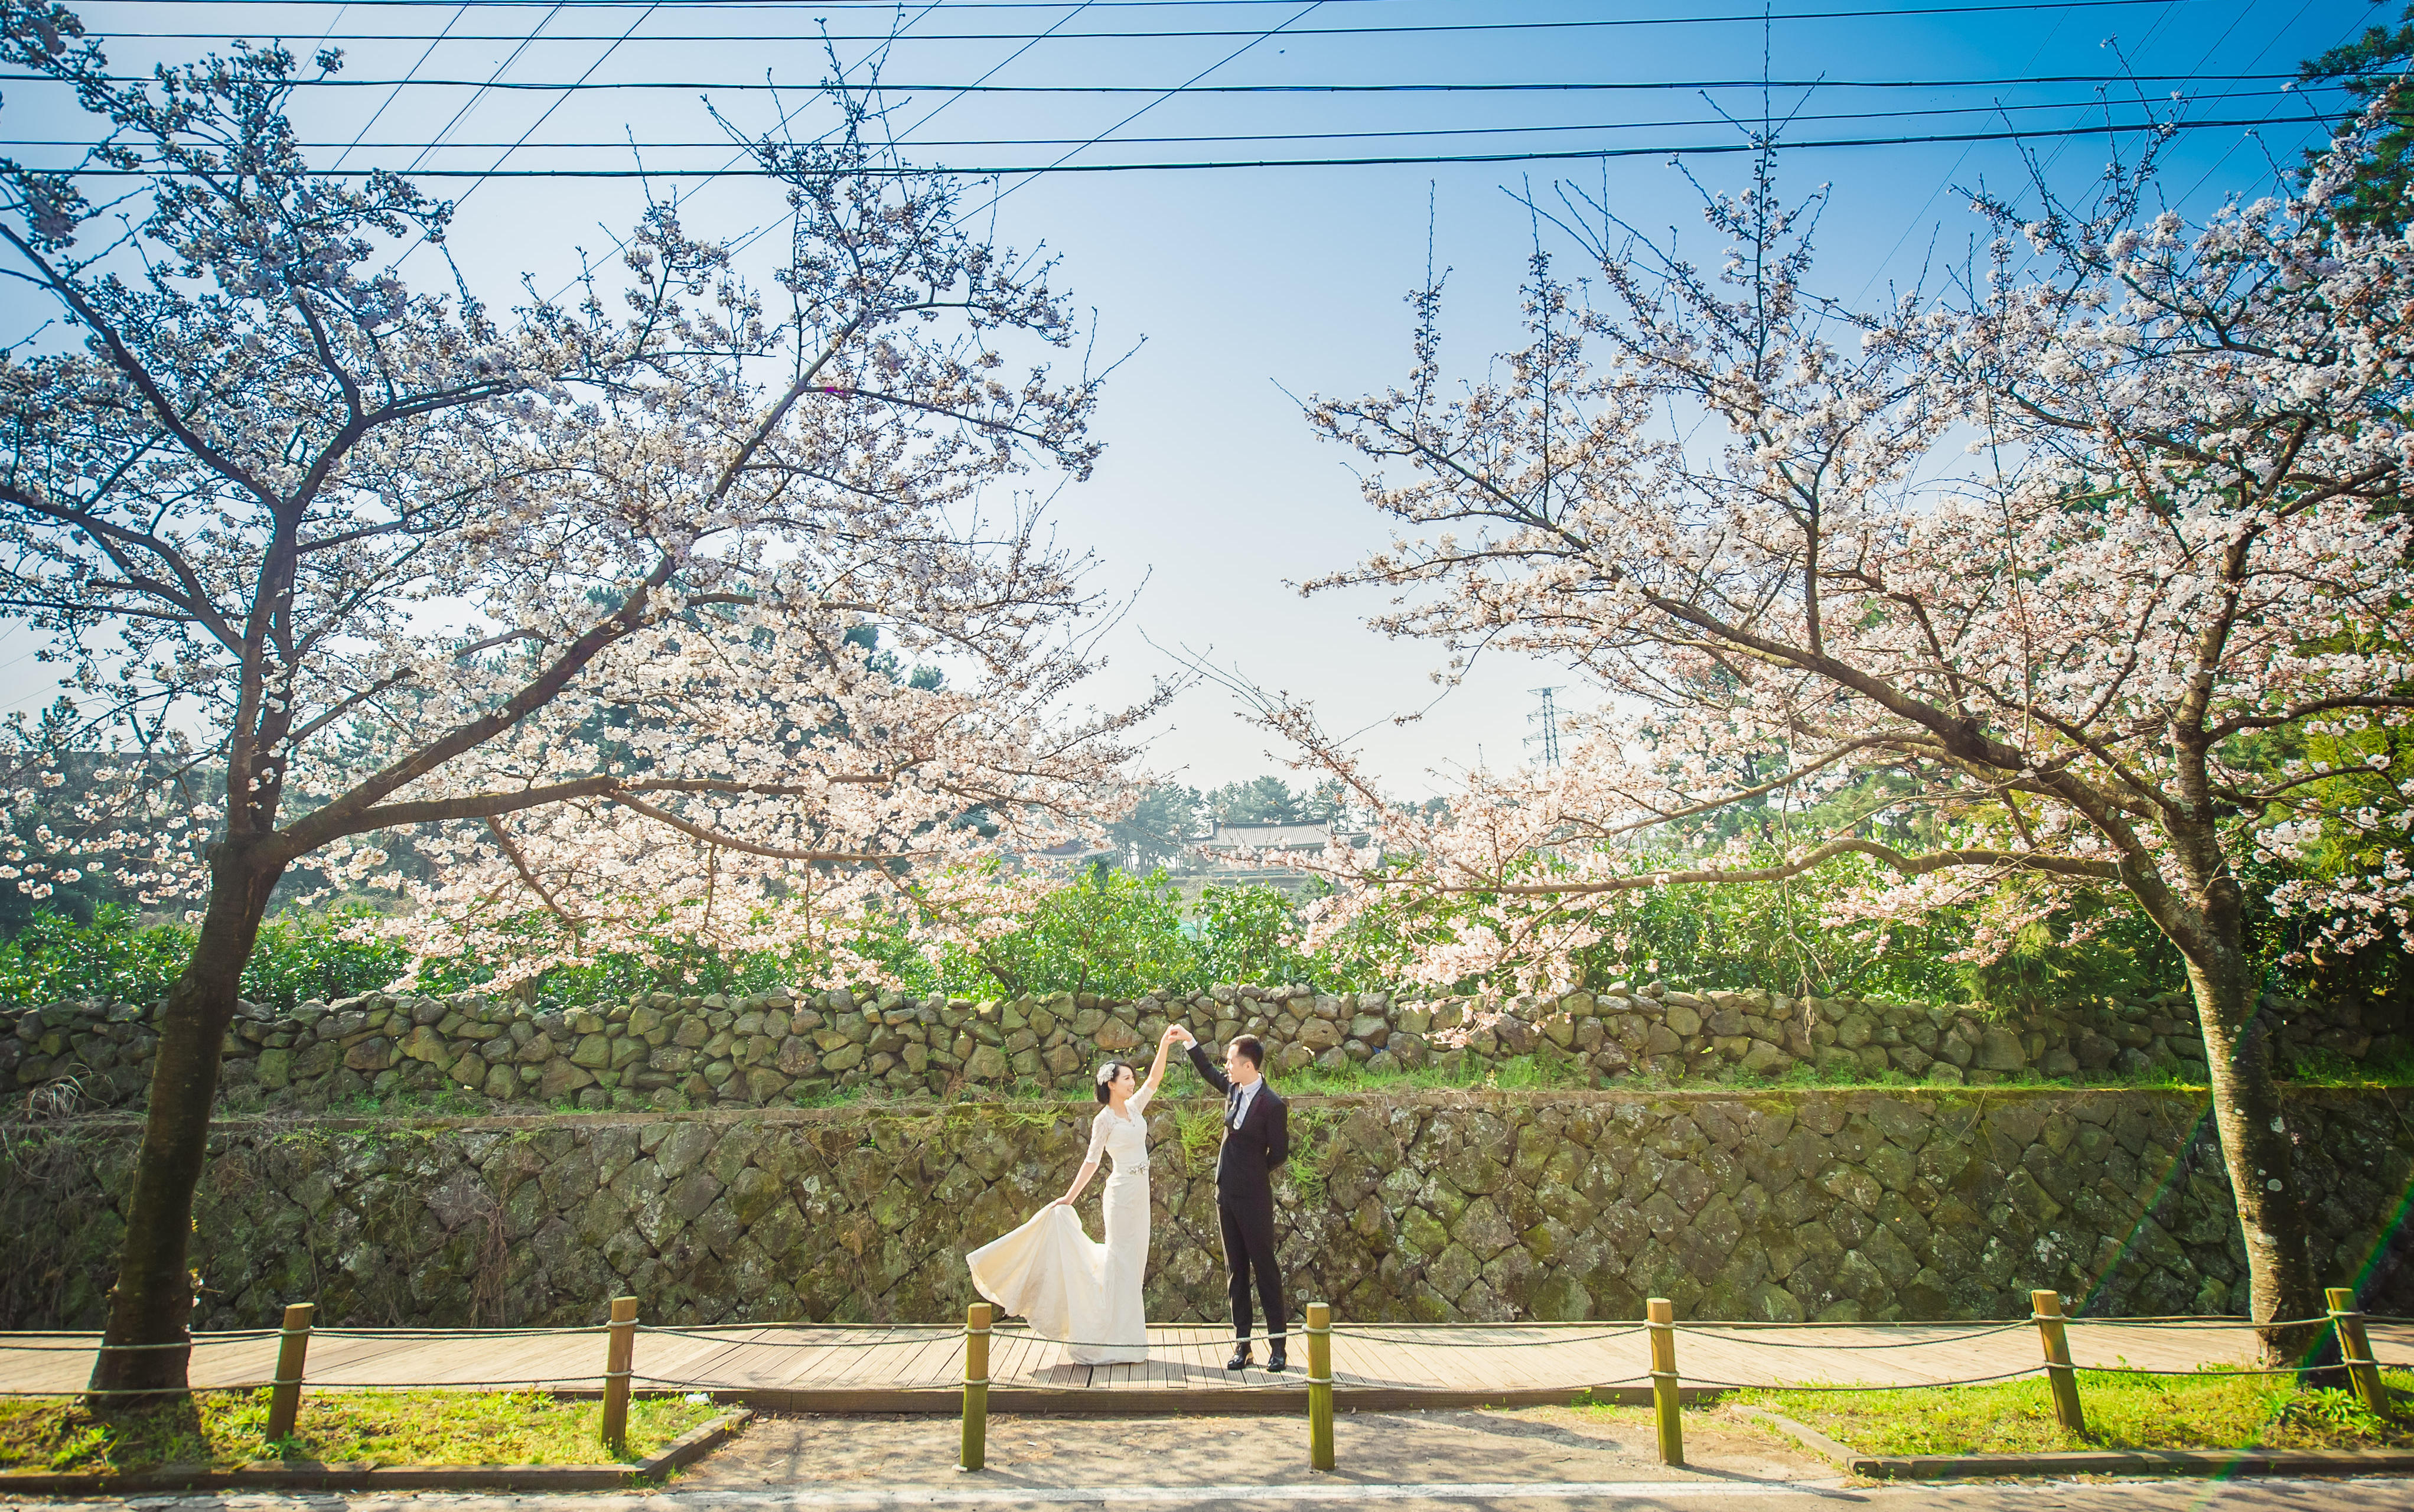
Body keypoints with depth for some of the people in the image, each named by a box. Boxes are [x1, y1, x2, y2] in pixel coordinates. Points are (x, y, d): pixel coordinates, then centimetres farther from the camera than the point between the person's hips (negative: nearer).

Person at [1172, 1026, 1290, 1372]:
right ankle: (1241, 1344, 17)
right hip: (1227, 1194, 7)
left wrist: (1254, 1173, 3)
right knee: (1236, 1270, 10)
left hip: (1254, 1197, -7)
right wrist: (1190, 1041, 18)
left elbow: (1279, 1152, -8)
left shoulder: (1272, 1105, -16)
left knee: (1265, 1268, 1)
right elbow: (1209, 1072, 24)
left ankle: (1278, 1345, 10)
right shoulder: (1233, 1088, 3)